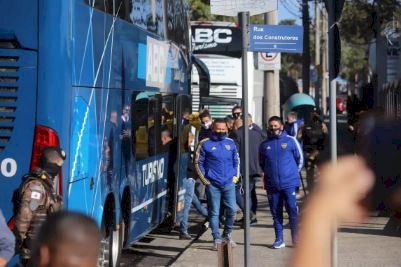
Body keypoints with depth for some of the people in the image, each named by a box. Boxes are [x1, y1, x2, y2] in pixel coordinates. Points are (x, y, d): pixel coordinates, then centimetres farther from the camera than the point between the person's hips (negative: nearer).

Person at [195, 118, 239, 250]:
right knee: (214, 212, 1)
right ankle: (216, 239, 9)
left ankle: (227, 234, 19)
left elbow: (236, 161, 19)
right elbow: (198, 162, 2)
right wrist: (204, 179, -3)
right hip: (213, 184, -3)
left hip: (229, 183, 3)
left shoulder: (231, 143, 9)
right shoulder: (205, 144, -1)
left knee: (232, 209, -2)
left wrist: (235, 175, 9)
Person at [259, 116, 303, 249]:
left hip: (289, 183, -3)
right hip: (272, 185, 3)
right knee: (276, 213, 6)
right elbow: (262, 163, 21)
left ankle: (296, 238, 0)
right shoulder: (264, 144, 8)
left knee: (292, 210, -7)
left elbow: (300, 159, 8)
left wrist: (293, 173, 9)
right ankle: (279, 239, 12)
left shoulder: (291, 141, 0)